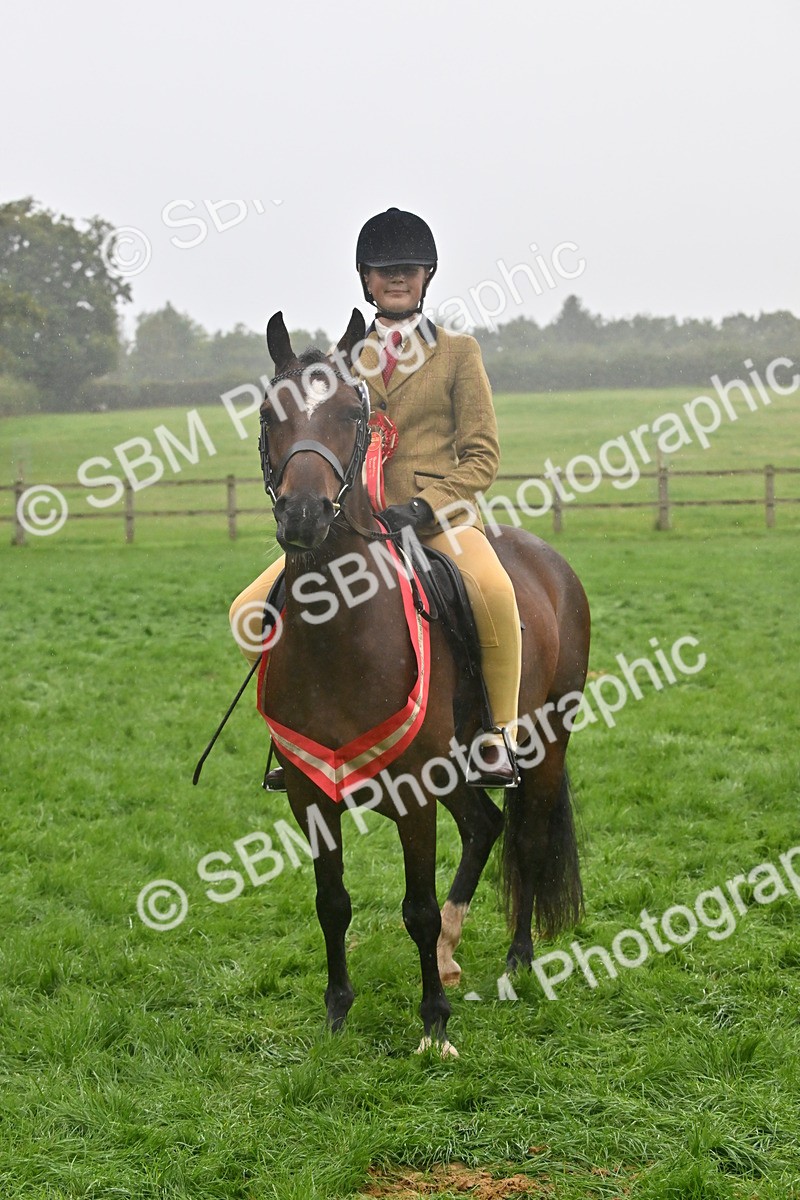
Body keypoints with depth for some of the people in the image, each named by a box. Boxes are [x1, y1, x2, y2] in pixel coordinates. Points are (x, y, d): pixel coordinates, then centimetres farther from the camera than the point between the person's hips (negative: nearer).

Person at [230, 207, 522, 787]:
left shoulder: (458, 353, 8)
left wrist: (423, 506, -14)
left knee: (495, 593, -37)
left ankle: (499, 738, -20)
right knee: (250, 613, -11)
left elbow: (483, 454, 2)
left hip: (440, 517, -4)